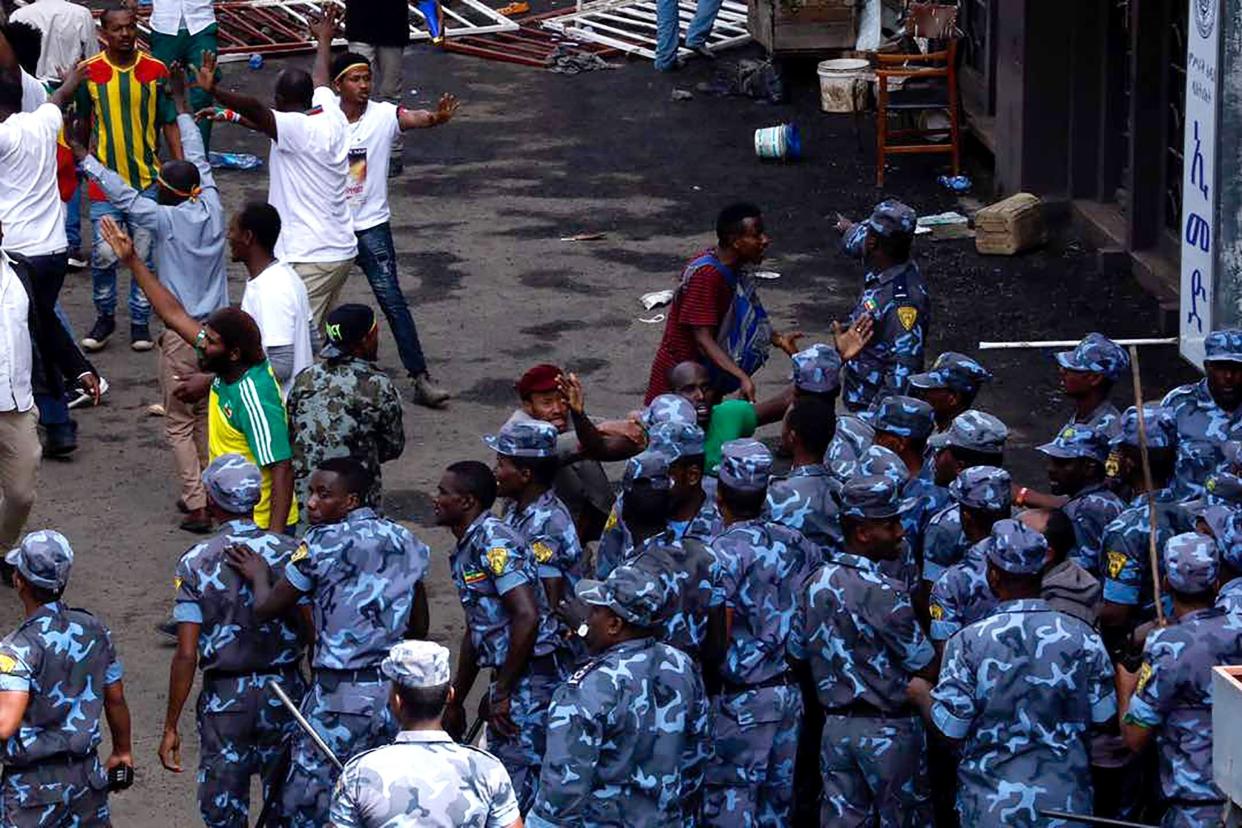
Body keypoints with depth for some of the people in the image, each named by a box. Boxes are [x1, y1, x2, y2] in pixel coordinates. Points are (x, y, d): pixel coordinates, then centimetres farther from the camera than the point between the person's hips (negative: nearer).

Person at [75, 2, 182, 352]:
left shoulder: (155, 71, -4)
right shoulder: (89, 72, -4)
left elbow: (169, 123, 2)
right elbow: (84, 122, 10)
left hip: (148, 180, 0)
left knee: (144, 255, 5)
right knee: (103, 255, -4)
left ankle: (140, 322, 19)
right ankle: (105, 317, 17)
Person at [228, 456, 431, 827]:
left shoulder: (323, 543, -11)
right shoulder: (405, 541, 8)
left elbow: (266, 608, -4)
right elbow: (419, 628, 15)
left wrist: (258, 574, 14)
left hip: (341, 695, -7)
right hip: (395, 688, 7)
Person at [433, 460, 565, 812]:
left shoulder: (494, 542, -14)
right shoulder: (466, 549, 16)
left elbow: (527, 616, -23)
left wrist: (503, 693, -18)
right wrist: (455, 701, 27)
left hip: (529, 679, -10)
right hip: (508, 679, 10)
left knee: (518, 790, -9)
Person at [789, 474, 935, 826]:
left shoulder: (816, 583, 3)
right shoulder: (883, 592, -19)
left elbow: (795, 652, 13)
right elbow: (927, 670, -14)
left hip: (835, 726, 7)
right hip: (888, 729, -7)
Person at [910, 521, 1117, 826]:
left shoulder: (967, 643, -13)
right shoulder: (1083, 637, -7)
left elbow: (949, 728, -8)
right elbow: (1104, 717, 0)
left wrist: (920, 694, 11)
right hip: (1066, 801, 1)